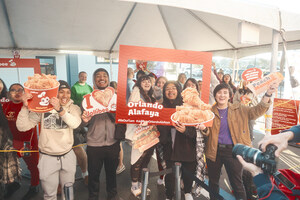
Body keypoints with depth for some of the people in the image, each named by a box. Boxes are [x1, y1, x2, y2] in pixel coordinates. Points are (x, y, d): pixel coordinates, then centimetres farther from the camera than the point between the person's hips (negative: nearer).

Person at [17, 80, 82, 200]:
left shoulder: (73, 108, -5)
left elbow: (75, 123, -26)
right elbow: (22, 127, -12)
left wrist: (60, 109, -40)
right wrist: (25, 107, -25)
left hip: (67, 156, 1)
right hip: (47, 157, -1)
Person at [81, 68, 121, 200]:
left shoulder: (115, 97, 2)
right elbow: (83, 124, 0)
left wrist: (116, 114, -21)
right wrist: (85, 120, -23)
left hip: (113, 143, 2)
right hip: (94, 144, -1)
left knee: (111, 172, 18)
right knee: (93, 174, 13)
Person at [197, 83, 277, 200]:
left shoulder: (239, 109, 3)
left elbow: (257, 111, -8)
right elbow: (208, 133, 3)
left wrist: (267, 95, -20)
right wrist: (204, 128, -20)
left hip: (233, 151, -1)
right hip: (214, 151, 1)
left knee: (237, 183, 8)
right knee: (213, 181, 17)